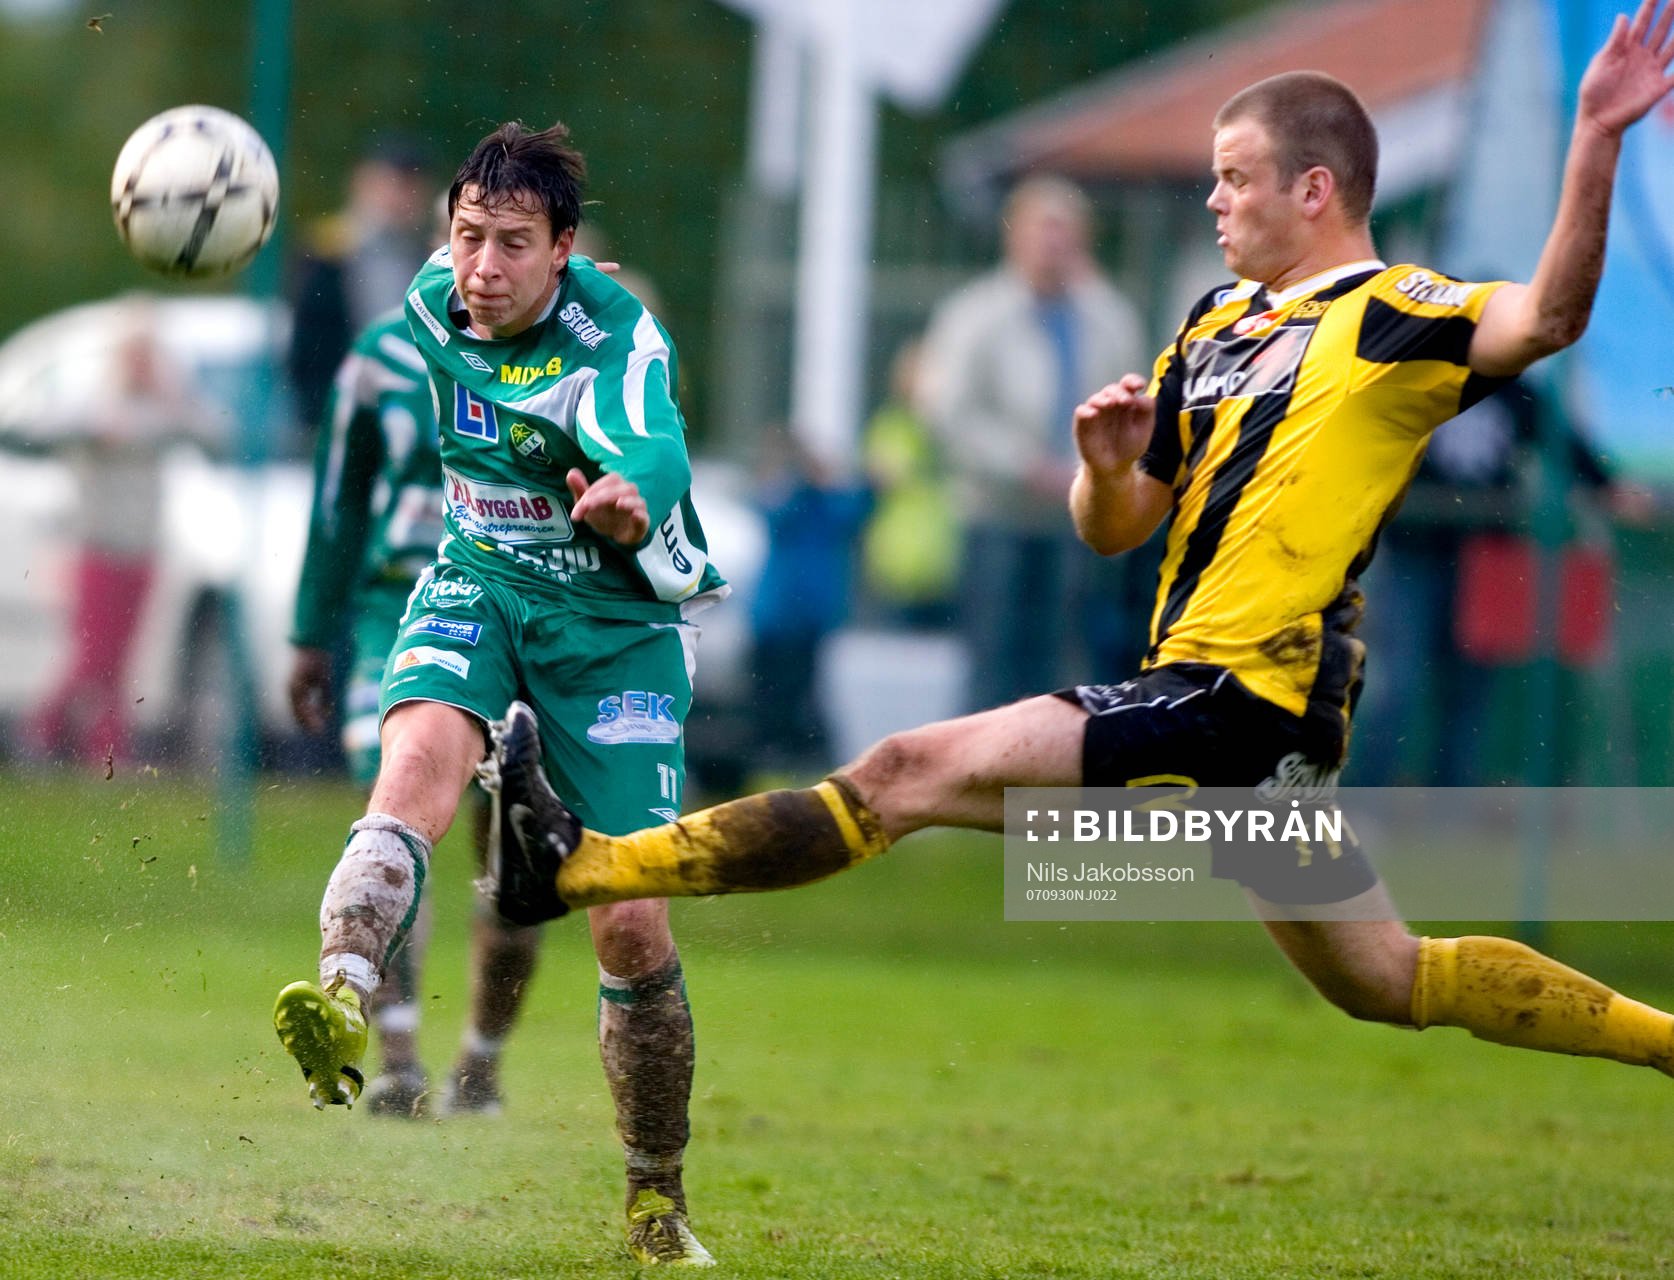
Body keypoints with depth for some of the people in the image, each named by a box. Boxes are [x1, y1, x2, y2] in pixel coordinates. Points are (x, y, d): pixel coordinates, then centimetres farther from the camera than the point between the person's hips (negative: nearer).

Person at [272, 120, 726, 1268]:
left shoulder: (616, 337, -23)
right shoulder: (432, 305, -6)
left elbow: (653, 457, -44)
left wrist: (627, 502, -66)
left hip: (618, 615, -3)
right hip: (478, 583, 3)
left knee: (631, 925, -8)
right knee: (420, 754, -32)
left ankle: (658, 1201, 12)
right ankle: (341, 1008, -56)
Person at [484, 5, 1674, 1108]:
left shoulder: (1397, 315, -7)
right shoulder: (1217, 324, 18)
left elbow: (1546, 318, -27)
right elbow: (1116, 528, 22)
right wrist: (1109, 467, -2)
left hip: (1232, 700, -10)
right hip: (1251, 726, 10)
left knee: (910, 772, -13)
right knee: (1390, 983, 19)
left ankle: (582, 866, -14)